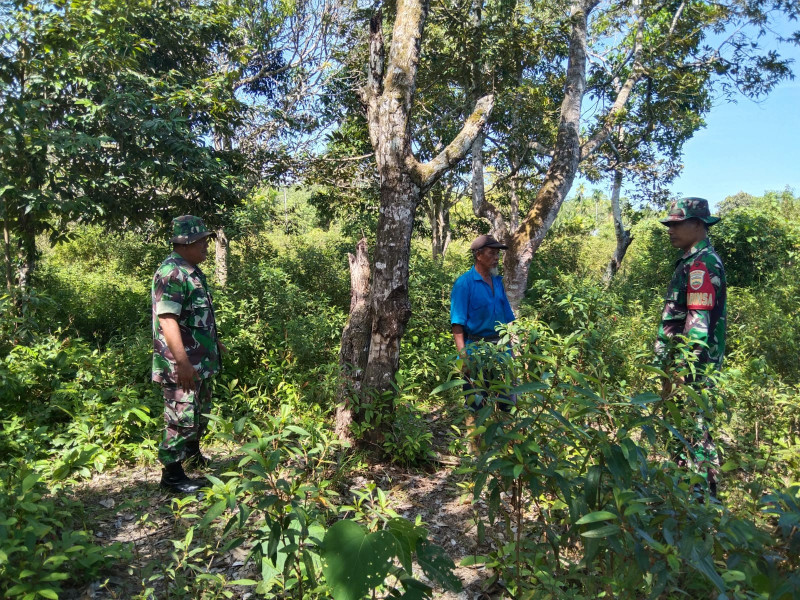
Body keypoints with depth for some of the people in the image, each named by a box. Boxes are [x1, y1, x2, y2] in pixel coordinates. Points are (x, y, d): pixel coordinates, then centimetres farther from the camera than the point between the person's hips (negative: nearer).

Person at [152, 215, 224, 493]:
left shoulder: (191, 271, 13)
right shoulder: (171, 273, -19)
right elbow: (167, 319, -26)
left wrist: (214, 343, 28)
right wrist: (182, 363, -28)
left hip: (201, 361, 10)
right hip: (182, 366, -10)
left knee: (200, 412, 23)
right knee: (181, 418, -1)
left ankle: (193, 454, 42)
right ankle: (172, 474, 12)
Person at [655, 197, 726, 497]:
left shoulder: (702, 262, -14)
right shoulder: (692, 261, 18)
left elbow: (699, 320, -21)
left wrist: (682, 367, -22)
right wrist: (670, 364, 22)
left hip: (694, 368, -10)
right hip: (688, 363, 10)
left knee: (695, 431, -4)